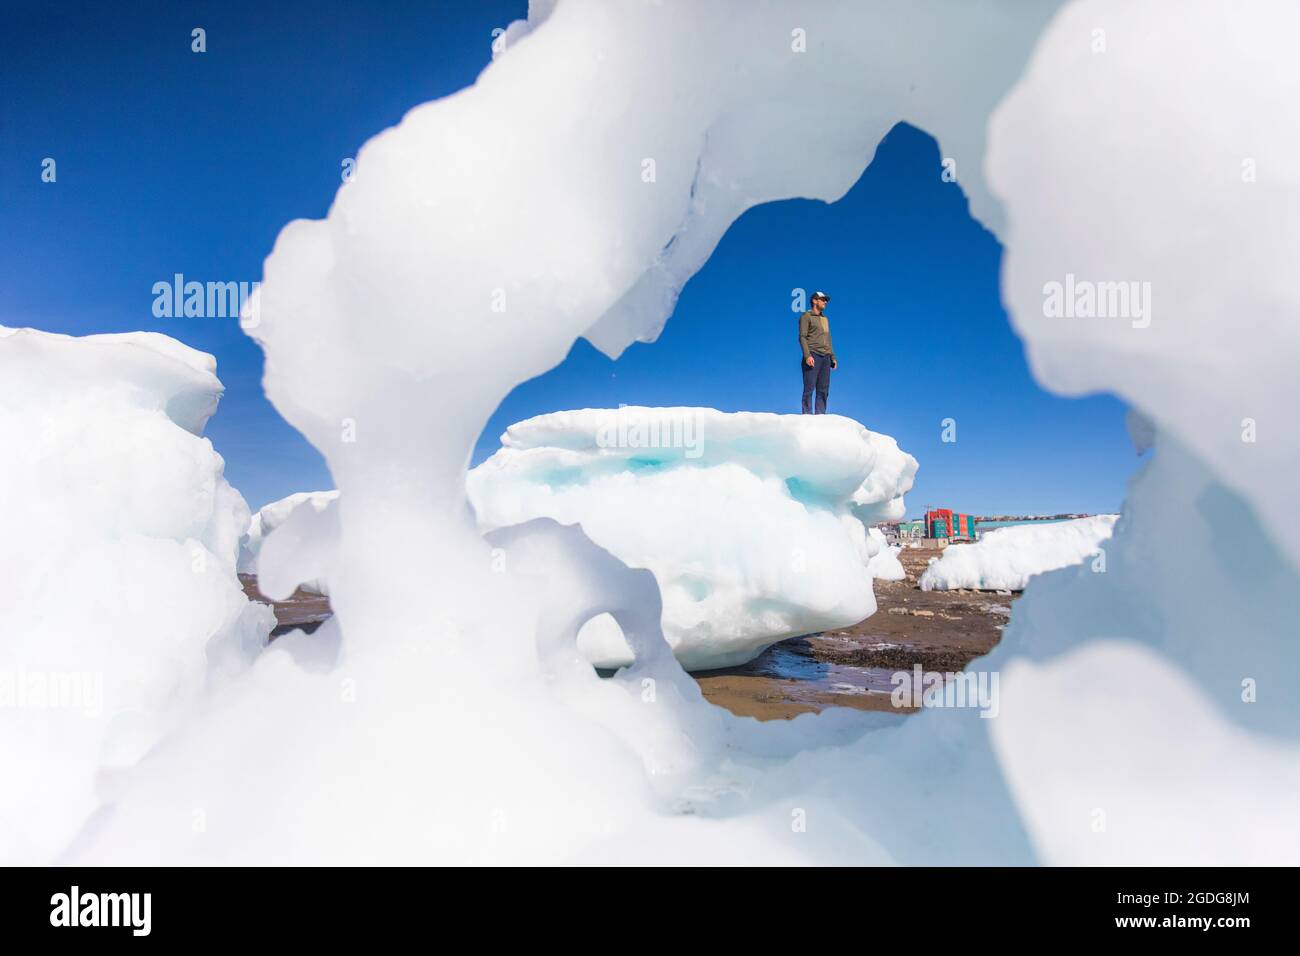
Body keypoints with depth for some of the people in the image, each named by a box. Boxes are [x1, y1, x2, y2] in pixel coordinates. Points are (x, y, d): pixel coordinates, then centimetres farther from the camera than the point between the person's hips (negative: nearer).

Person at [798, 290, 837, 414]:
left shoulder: (825, 319, 24)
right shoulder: (806, 317, 2)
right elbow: (802, 337, -7)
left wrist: (833, 357, 18)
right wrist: (807, 355, -19)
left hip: (825, 357, 7)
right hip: (813, 356, -7)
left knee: (823, 390, 3)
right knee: (809, 388, -9)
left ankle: (820, 416, 5)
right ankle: (807, 416, -10)